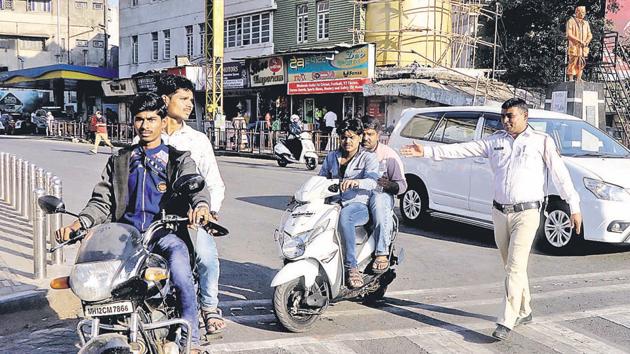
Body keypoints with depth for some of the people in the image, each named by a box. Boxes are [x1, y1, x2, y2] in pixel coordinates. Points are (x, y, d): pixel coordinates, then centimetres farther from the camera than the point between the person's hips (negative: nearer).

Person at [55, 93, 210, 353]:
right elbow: (102, 201, 15)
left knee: (181, 276, -32)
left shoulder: (178, 159, 12)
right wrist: (77, 224, -6)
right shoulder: (119, 161, 22)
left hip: (166, 234, -3)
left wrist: (201, 205, -34)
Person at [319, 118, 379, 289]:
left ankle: (351, 265, -36)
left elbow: (372, 182, -12)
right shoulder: (331, 157, 21)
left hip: (358, 206, -4)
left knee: (344, 216, -40)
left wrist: (355, 182, -34)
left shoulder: (368, 158, 6)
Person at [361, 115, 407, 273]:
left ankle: (382, 254, -38)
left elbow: (402, 185, 2)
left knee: (379, 200, -40)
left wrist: (389, 185, -21)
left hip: (380, 194, -2)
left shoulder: (388, 155, 3)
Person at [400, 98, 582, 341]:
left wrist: (574, 207, -4)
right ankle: (524, 312, 30)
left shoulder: (541, 141, -1)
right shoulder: (496, 141, 10)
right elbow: (462, 149, 5)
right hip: (499, 212, 5)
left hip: (526, 213, -5)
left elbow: (560, 174, -1)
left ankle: (506, 322, -8)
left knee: (515, 268, -10)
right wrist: (427, 151, -4)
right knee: (512, 266, 14)